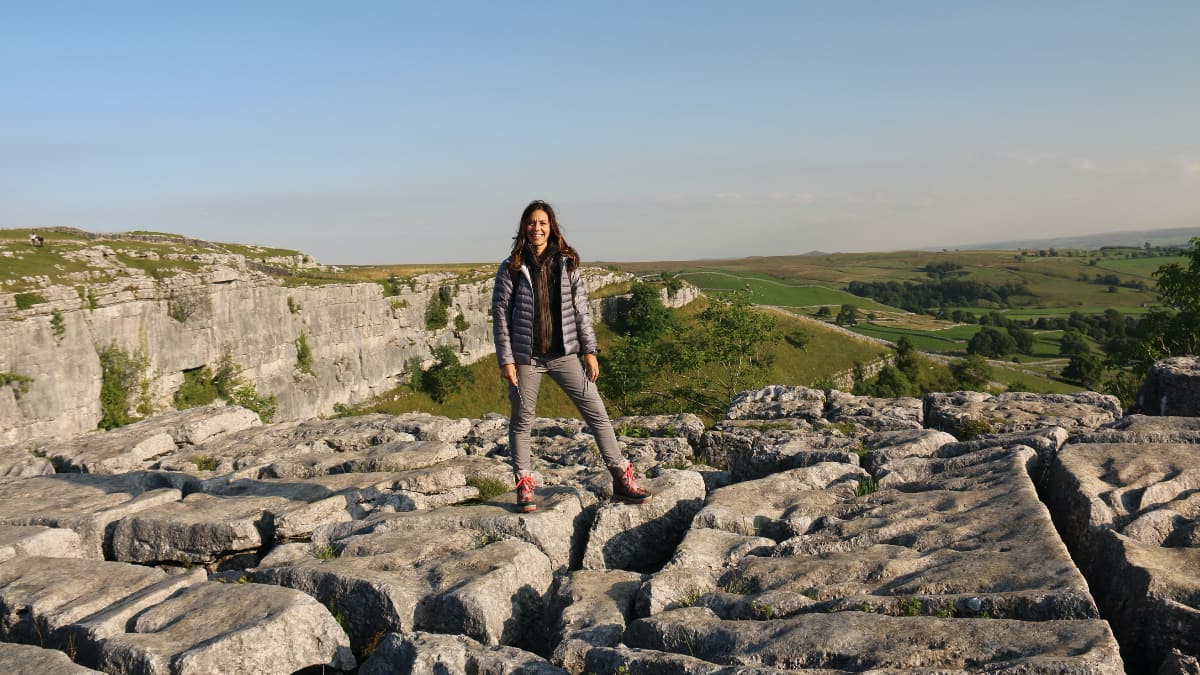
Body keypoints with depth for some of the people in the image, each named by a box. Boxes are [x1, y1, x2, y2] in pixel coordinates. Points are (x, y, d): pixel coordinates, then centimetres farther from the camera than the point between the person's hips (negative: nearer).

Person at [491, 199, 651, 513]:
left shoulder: (567, 263, 5)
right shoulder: (511, 268, -2)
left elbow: (581, 309, 7)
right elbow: (500, 315, -2)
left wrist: (589, 351, 1)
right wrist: (505, 360, -8)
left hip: (565, 354, 2)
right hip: (526, 357, -1)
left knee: (597, 413, 0)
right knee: (522, 421, 7)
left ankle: (622, 478, 7)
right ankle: (524, 485, 21)